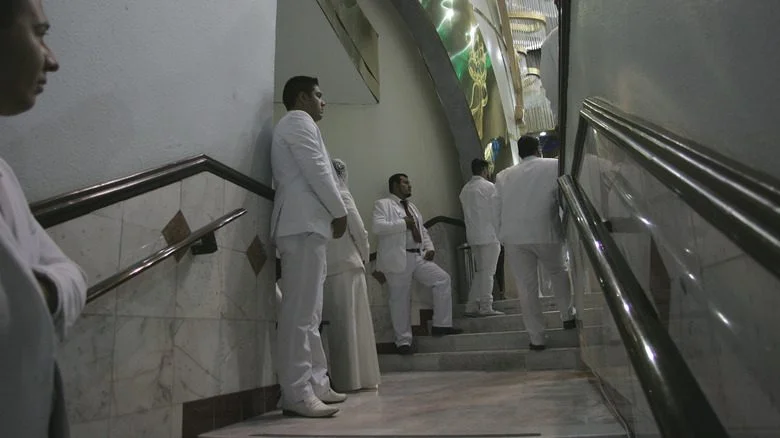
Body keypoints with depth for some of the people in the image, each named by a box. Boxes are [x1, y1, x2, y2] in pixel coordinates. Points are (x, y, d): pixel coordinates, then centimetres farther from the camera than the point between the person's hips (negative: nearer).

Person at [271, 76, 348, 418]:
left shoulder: (294, 125, 29)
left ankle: (315, 384, 14)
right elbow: (316, 171, -11)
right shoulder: (299, 121, -1)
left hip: (304, 223, 11)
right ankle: (297, 393, -12)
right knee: (301, 311, -13)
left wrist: (331, 211, 14)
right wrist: (339, 211, -3)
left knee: (309, 311, 9)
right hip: (305, 223, -11)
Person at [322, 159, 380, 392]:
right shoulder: (342, 196, -3)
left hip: (325, 268, 4)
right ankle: (358, 377, 4)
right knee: (354, 323, 2)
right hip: (347, 265, -4)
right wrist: (365, 257, 11)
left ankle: (342, 377, 11)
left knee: (336, 324, 8)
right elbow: (359, 231, -4)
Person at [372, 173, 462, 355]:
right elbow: (378, 227, -17)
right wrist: (403, 223, -14)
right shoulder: (383, 204, -1)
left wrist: (429, 247, 7)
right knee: (401, 301, -3)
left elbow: (422, 231, 25)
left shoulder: (412, 207, 24)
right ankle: (403, 341, 10)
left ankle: (441, 325, 3)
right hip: (398, 259, -7)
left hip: (418, 256, 7)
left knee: (443, 279, -4)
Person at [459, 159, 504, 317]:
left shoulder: (465, 189, 14)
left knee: (479, 271, 13)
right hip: (489, 235, -7)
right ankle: (486, 307, -1)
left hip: (473, 236, 7)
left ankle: (472, 306, 12)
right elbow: (496, 212, -10)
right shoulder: (489, 186, -8)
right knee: (488, 272, -2)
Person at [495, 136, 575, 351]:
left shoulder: (503, 176, 14)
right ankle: (567, 316, 27)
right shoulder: (554, 166, 5)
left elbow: (498, 210, 11)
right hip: (545, 233, -2)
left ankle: (536, 338, 11)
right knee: (558, 272, 25)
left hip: (514, 236, 2)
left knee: (526, 288, 6)